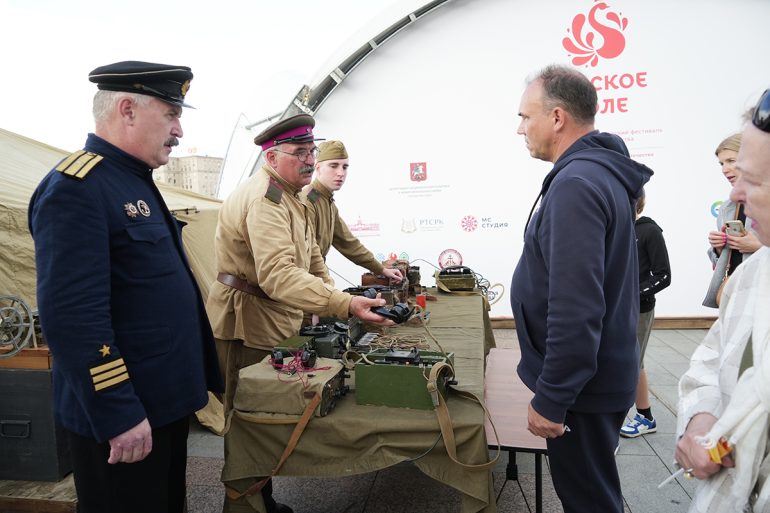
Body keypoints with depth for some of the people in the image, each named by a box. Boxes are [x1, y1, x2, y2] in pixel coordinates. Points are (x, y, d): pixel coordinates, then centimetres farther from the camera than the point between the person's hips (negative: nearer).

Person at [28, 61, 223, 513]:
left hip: (167, 400, 9)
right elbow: (72, 318, -26)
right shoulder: (74, 189, -19)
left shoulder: (136, 183, 11)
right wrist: (118, 416, -23)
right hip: (124, 416, -9)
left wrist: (190, 385, 21)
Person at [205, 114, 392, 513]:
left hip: (275, 320, 10)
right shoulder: (264, 198, -24)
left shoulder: (285, 194, 12)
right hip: (248, 324, -10)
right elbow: (277, 274, -39)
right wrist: (345, 305, -47)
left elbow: (307, 252, 18)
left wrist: (331, 293, 7)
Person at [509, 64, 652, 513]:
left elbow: (575, 308, -29)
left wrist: (551, 399, -21)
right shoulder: (604, 172, 10)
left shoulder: (576, 183, -23)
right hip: (600, 372, 10)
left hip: (581, 385, -10)